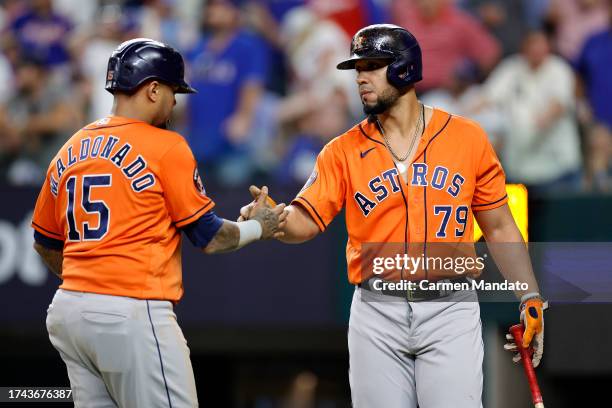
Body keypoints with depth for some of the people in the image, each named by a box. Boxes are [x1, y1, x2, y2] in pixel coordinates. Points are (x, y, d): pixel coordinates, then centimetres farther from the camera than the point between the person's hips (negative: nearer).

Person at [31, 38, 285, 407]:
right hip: (132, 314, -7)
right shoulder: (166, 147, -5)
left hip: (69, 308, 7)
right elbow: (210, 238, -1)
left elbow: (46, 244, 21)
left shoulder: (69, 151, 13)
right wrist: (258, 228, 17)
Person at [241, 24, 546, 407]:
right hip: (377, 314, 2)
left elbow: (499, 227, 7)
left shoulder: (467, 138, 3)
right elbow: (306, 221, -4)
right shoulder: (344, 150, 5)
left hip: (450, 309, -2)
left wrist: (531, 300, 1)